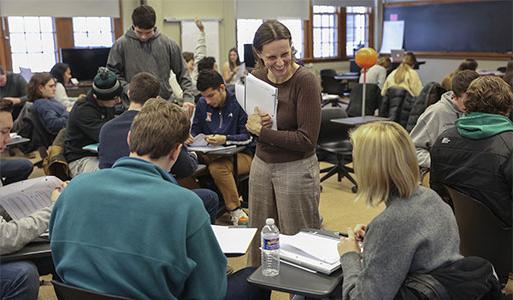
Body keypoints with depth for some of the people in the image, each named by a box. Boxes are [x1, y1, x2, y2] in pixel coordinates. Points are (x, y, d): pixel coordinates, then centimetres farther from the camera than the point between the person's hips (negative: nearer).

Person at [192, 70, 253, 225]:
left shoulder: (238, 103, -8)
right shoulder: (202, 103, 8)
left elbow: (248, 137, -10)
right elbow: (195, 130, 16)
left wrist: (225, 139, -26)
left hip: (242, 154, -4)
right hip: (212, 153, 5)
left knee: (218, 167, -37)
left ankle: (236, 212, -22)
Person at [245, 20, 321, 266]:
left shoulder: (305, 81, -16)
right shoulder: (256, 77, 2)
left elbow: (307, 140, -18)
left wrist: (262, 130, -15)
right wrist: (253, 123, -11)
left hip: (296, 169, -6)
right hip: (261, 165, 6)